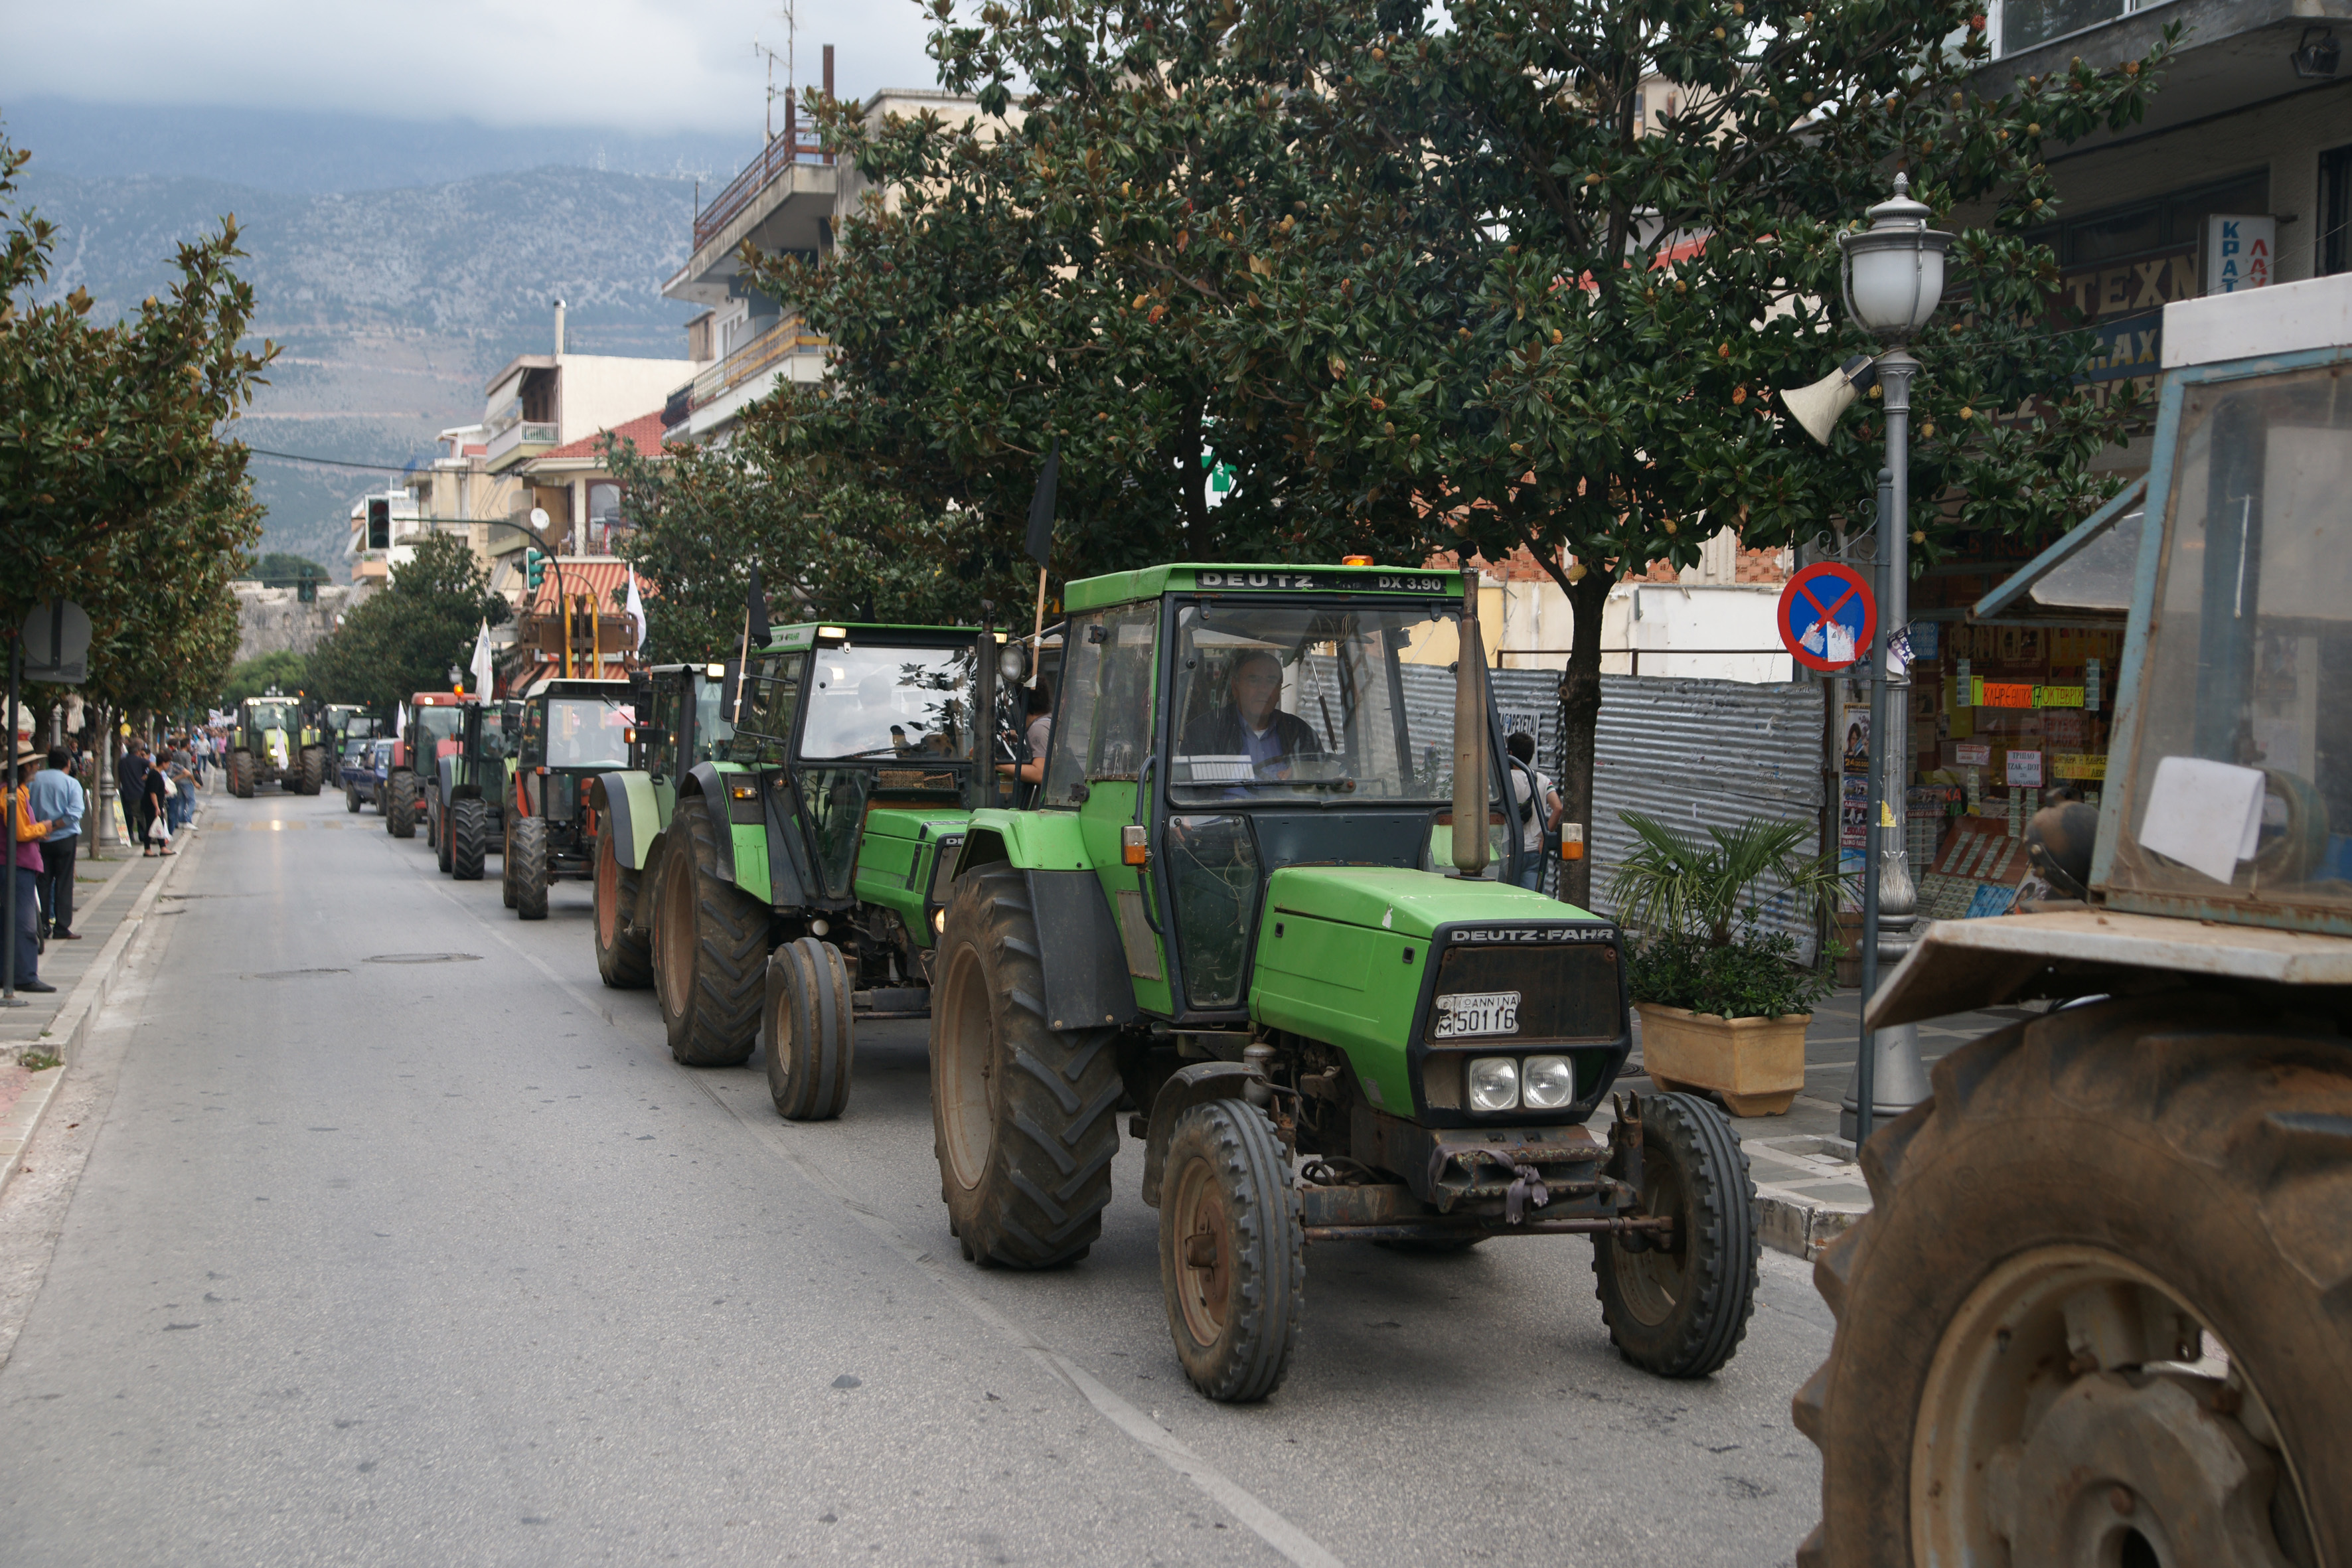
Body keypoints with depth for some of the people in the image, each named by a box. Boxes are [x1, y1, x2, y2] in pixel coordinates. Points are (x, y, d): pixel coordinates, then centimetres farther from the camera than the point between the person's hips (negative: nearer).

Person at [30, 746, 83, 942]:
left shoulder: (35, 780, 3)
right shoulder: (72, 783, -7)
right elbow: (74, 813, -18)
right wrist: (53, 827, -13)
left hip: (40, 840, 3)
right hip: (64, 839, -3)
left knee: (43, 883, 10)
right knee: (64, 883, 2)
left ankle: (43, 927, 10)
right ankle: (62, 928, 0)